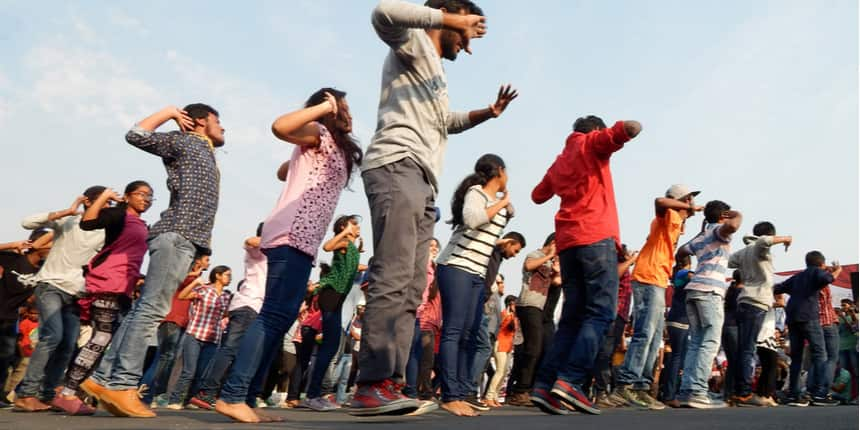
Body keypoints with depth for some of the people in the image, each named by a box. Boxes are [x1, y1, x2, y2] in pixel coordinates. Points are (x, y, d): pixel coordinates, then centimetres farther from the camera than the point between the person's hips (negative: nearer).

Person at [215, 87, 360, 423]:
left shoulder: (334, 147, 26)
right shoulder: (319, 134, 2)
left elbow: (285, 170, 29)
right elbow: (280, 127, -18)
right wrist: (324, 106, -10)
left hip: (302, 240, 10)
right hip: (291, 236, -10)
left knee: (280, 318, 5)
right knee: (276, 315, -16)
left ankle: (246, 399, 7)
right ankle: (232, 396, -15)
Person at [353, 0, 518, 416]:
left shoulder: (435, 74, 33)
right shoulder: (416, 42, 7)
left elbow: (447, 122, 47)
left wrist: (486, 113, 31)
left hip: (422, 183, 10)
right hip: (398, 168, -10)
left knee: (410, 290, 1)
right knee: (393, 278, -20)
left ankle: (388, 384, 1)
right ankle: (371, 385, -21)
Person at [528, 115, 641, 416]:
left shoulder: (559, 161, 27)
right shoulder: (593, 143, 9)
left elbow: (538, 196, 35)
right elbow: (625, 130, -10)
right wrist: (633, 127, 12)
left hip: (567, 243, 7)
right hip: (596, 236, -7)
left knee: (573, 317, 6)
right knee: (600, 313, -9)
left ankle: (544, 385, -3)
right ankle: (570, 381, -21)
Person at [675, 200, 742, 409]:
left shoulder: (701, 236, 25)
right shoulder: (718, 230, 4)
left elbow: (679, 254, 36)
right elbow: (732, 225, -20)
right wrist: (738, 215, 2)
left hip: (694, 289, 8)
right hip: (709, 290, -8)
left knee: (696, 342, 5)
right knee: (710, 343, -11)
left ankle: (686, 391, -1)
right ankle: (697, 392, -19)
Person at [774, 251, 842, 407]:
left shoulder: (797, 277, 25)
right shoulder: (817, 271, 9)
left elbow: (776, 289, 27)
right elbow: (826, 279, -14)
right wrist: (836, 271, 3)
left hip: (792, 317, 6)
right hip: (808, 317, -6)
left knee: (796, 357, 7)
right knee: (820, 354, -3)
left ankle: (793, 395, 4)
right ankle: (819, 394, -11)